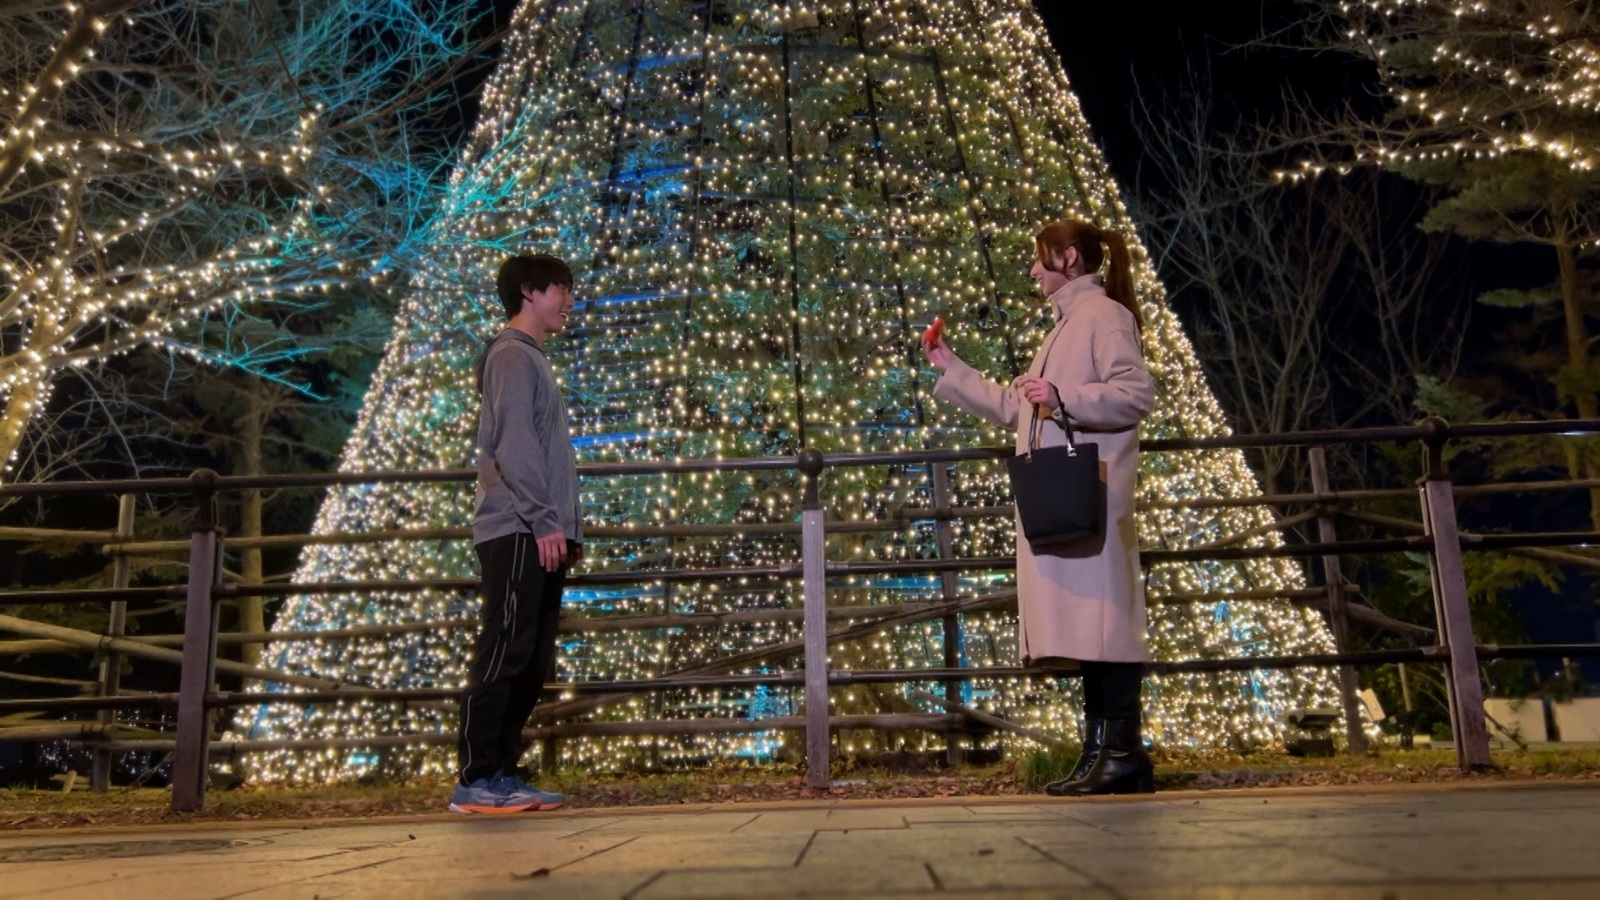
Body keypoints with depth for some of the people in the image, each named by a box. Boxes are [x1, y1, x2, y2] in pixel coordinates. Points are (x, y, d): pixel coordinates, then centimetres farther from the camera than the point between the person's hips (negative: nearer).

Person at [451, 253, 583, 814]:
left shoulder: (535, 360, 26)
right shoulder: (513, 355, -4)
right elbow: (513, 446, -15)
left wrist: (568, 529, 18)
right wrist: (544, 521, -18)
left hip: (541, 537, 10)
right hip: (517, 533, -10)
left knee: (532, 662, 8)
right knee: (504, 656, -10)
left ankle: (502, 773, 12)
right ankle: (476, 782, -7)